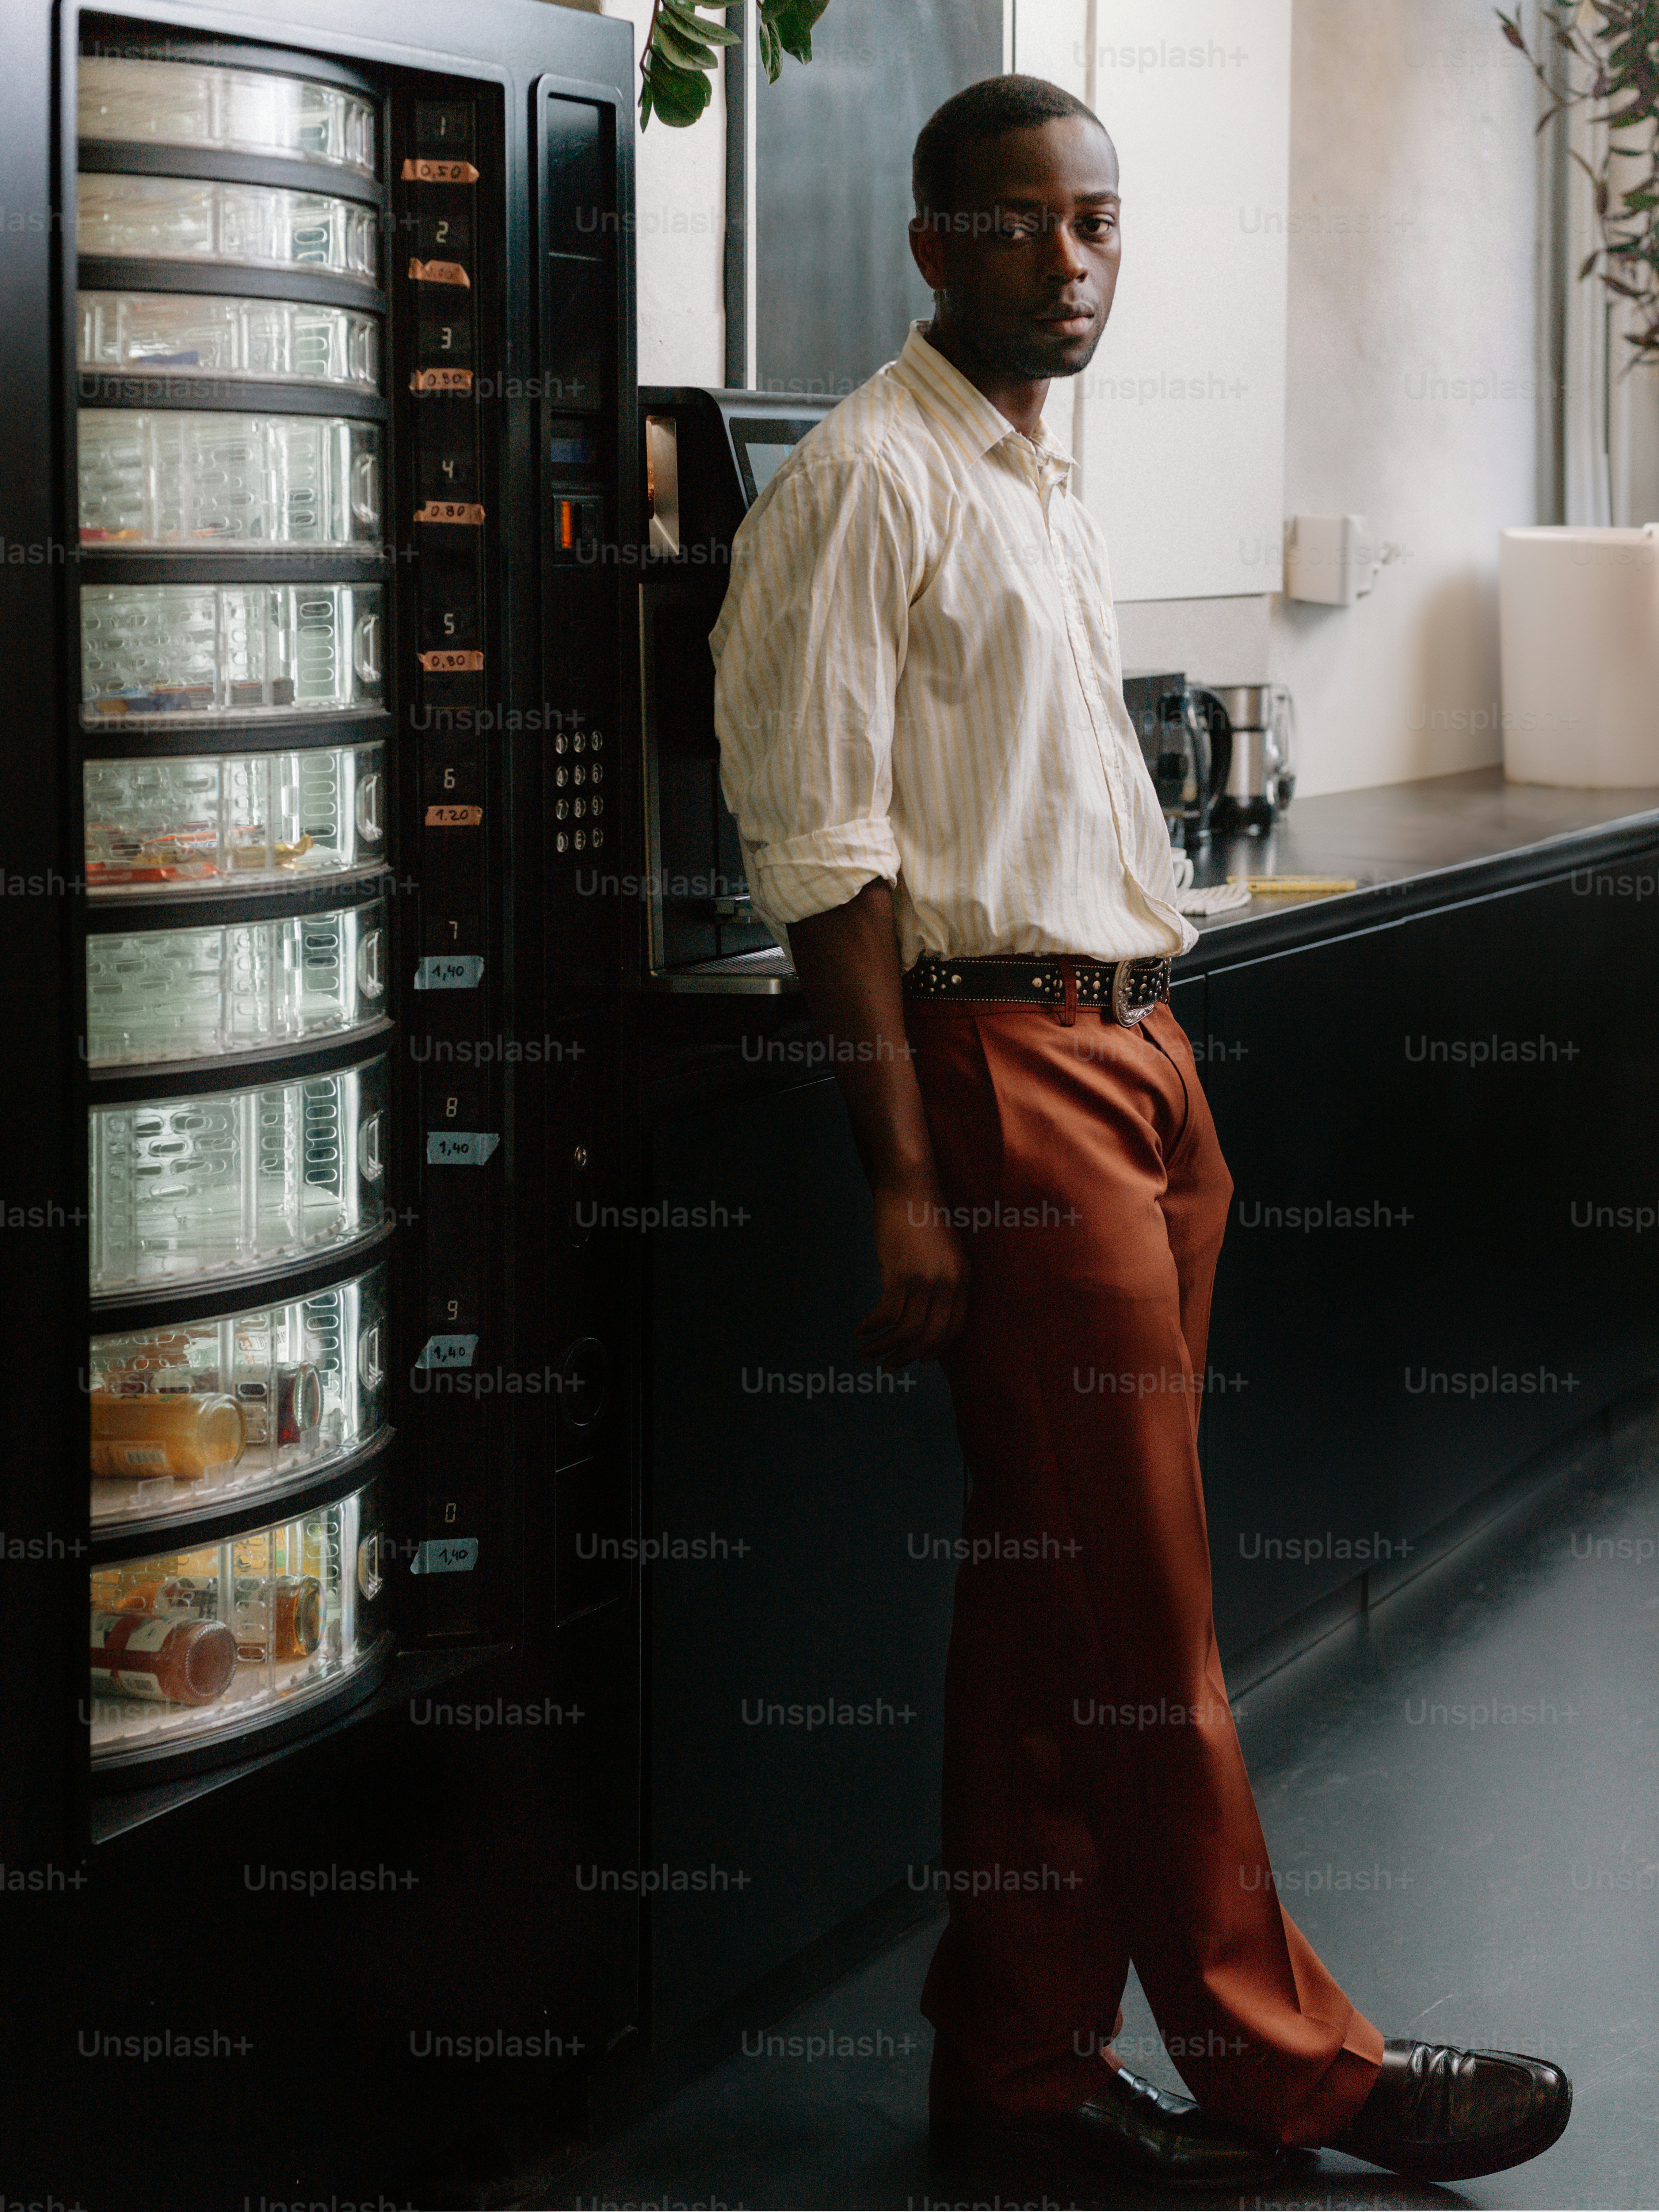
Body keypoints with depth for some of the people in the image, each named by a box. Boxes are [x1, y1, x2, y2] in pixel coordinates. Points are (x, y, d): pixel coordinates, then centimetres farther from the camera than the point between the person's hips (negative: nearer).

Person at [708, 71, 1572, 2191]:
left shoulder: (1046, 488, 19)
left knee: (1054, 1592, 11)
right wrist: (906, 1184, -18)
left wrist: (1169, 1101, 15)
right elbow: (822, 856, -14)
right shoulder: (867, 480, -8)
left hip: (1130, 1045, 9)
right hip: (1000, 1061, -9)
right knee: (1144, 1605, -2)